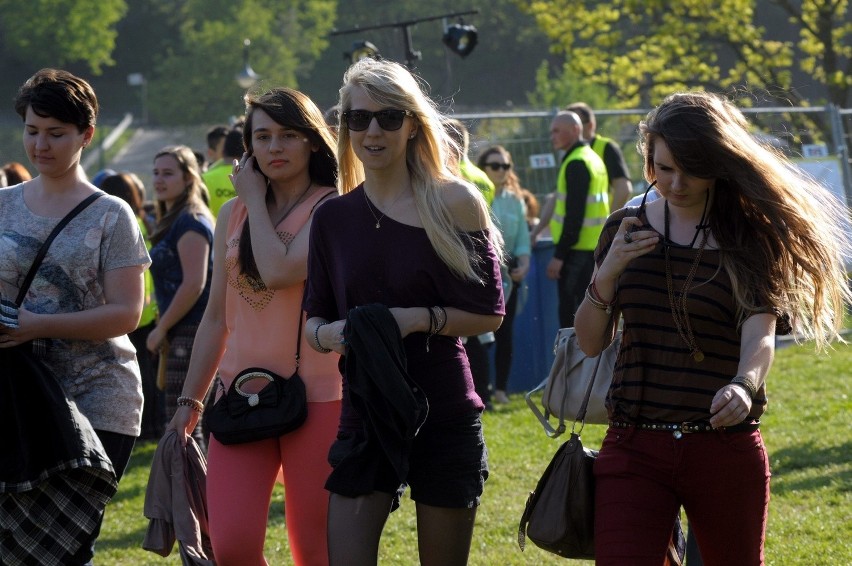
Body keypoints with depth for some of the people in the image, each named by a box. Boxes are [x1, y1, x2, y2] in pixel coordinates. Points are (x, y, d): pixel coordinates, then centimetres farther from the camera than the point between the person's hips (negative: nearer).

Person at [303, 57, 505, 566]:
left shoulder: (453, 203, -3)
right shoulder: (334, 218, 6)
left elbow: (490, 313, -2)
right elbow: (314, 321, 12)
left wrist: (419, 319, -17)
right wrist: (330, 333, -11)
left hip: (442, 415, -2)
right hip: (365, 417, 2)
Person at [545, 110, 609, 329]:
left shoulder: (576, 164, -14)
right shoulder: (592, 158, 17)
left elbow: (574, 214, -20)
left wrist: (559, 255, -19)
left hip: (578, 252, -10)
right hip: (595, 247, 10)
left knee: (570, 314, -8)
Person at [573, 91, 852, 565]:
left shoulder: (752, 238, -2)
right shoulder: (627, 229, 6)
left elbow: (760, 334, -17)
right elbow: (591, 343, 7)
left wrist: (744, 386, -39)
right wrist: (607, 274, -11)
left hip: (727, 450, -1)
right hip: (635, 449, 1)